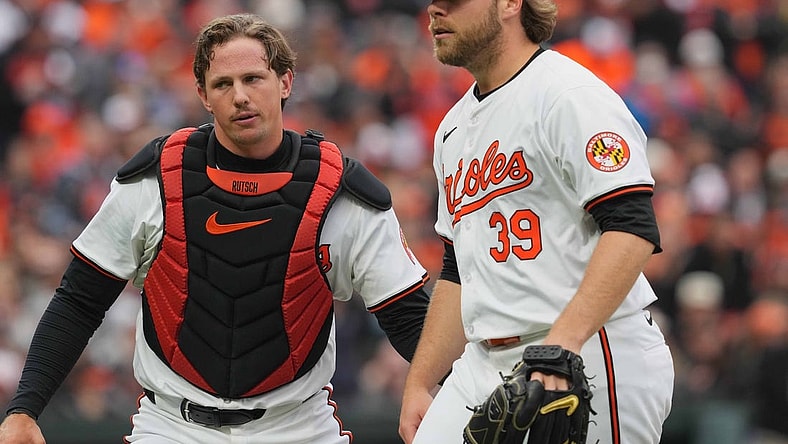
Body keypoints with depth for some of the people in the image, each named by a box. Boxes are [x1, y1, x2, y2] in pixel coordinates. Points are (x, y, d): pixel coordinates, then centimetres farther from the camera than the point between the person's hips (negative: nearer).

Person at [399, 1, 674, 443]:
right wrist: (419, 383, 17)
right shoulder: (454, 127, 19)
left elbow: (632, 230, -20)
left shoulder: (570, 94, -9)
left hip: (591, 357, -8)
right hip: (485, 366, 8)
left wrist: (563, 341, -29)